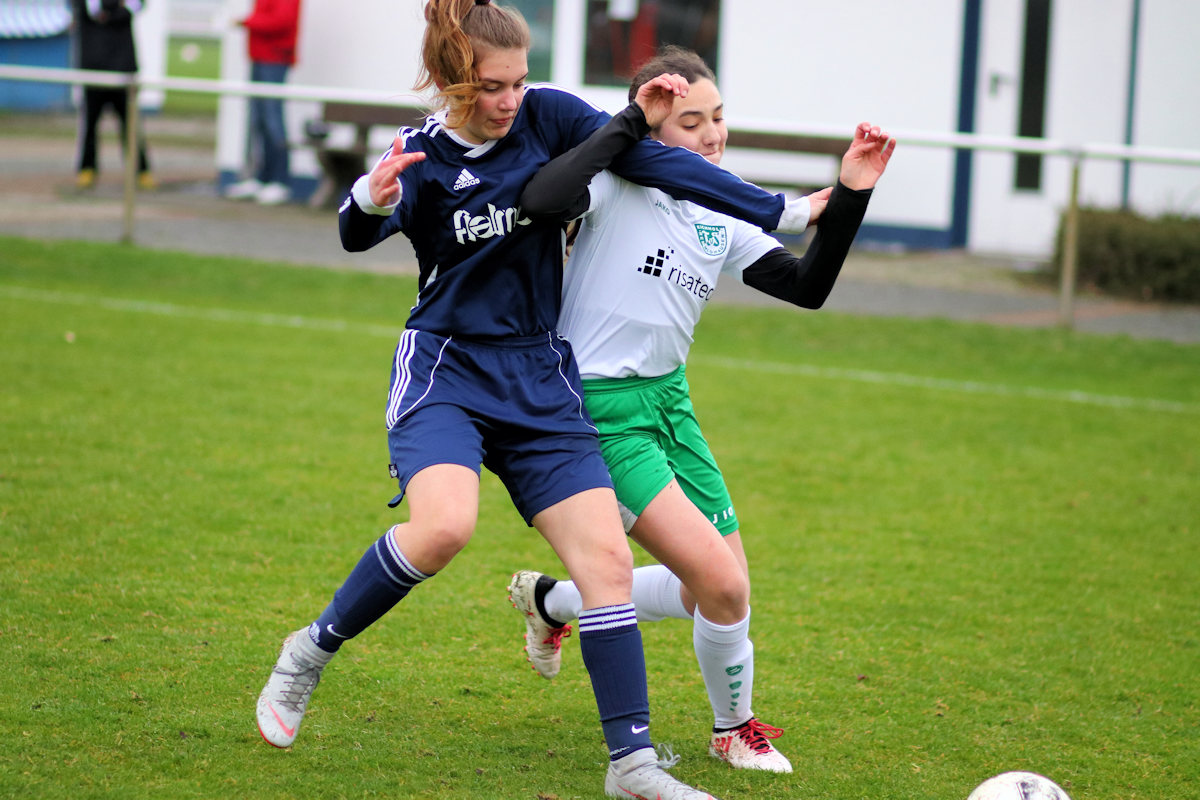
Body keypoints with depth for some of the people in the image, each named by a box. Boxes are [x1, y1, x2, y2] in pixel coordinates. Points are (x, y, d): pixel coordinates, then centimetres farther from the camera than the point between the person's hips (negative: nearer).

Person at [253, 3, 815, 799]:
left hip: (540, 382, 4)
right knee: (443, 526, -29)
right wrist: (372, 197, -52)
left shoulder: (547, 115, -4)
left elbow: (652, 160, -3)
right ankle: (311, 651, -6)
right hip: (445, 371, -4)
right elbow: (359, 233, -27)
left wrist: (784, 211, -3)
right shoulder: (423, 154, -9)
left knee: (606, 557, -6)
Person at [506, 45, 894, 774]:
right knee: (723, 584, -14)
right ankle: (734, 729, 14)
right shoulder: (619, 186, -14)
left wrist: (849, 198, -9)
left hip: (668, 399, 8)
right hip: (600, 410, -8)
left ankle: (552, 602, 32)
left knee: (714, 587, 9)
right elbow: (542, 200, -34)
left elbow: (807, 287, 2)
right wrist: (626, 128, -26)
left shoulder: (723, 220, 6)